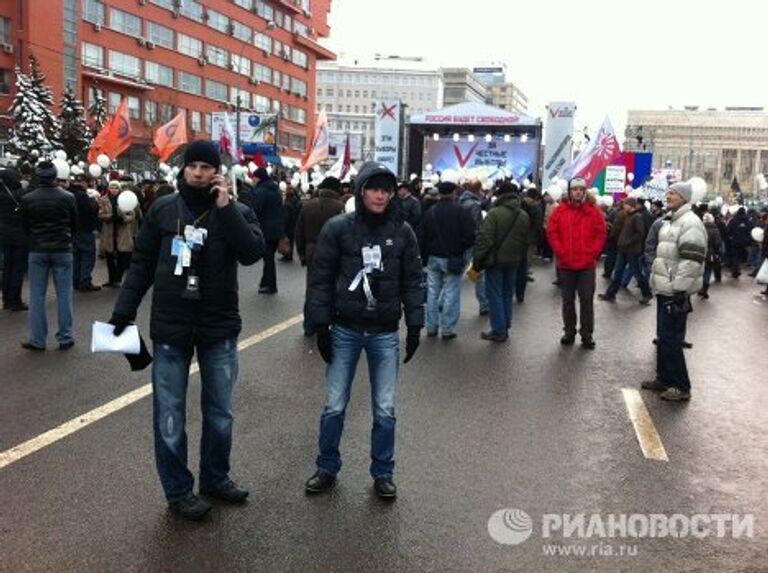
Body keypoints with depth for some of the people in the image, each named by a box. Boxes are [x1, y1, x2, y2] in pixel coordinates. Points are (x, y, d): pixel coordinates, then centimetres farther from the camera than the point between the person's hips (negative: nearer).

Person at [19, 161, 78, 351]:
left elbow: (25, 226, 5)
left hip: (37, 251, 1)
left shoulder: (27, 199, -6)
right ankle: (65, 338, 8)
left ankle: (37, 340, 10)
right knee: (64, 294, 6)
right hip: (62, 250, 0)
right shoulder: (68, 197, -8)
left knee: (37, 295, 7)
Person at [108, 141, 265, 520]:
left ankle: (215, 477, 33)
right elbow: (142, 264, 5)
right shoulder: (162, 209, 1)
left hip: (219, 327, 1)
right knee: (169, 415, 6)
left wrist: (225, 208, -20)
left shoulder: (235, 211, -1)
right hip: (170, 327, 0)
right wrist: (124, 311, 0)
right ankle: (178, 491, 21)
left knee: (220, 411, 14)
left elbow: (252, 252, -19)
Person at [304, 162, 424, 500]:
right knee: (335, 406, 9)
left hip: (385, 333, 1)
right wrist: (321, 325, -7)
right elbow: (321, 279, -4)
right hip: (344, 330, -1)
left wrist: (415, 325, 0)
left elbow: (413, 282, 4)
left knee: (385, 410, 8)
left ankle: (382, 474, 25)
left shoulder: (402, 232, 0)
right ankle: (327, 468, 28)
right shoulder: (338, 228, -6)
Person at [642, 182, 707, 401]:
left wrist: (680, 291, -24)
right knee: (663, 336, 16)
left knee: (671, 339, -7)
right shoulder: (671, 221, 16)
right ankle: (664, 378, 26)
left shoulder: (690, 223, -17)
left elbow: (691, 261, -24)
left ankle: (681, 386, 2)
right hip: (665, 290, 10)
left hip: (675, 292, -10)